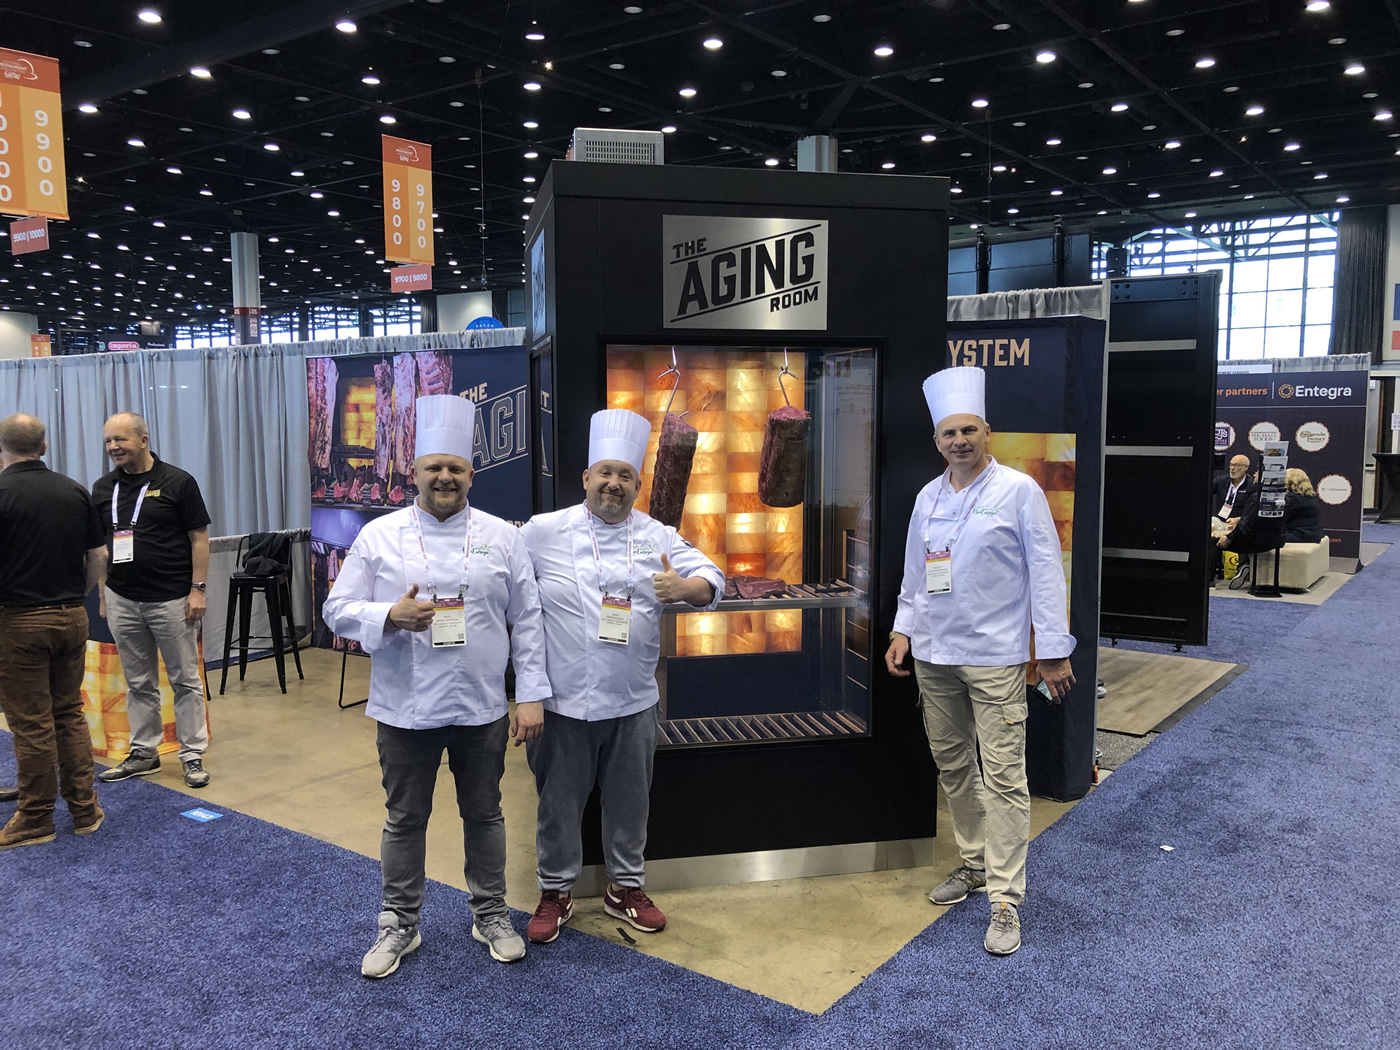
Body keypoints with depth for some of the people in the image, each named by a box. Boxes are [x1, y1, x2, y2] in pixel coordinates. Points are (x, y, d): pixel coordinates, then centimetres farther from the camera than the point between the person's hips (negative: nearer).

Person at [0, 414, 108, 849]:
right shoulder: (75, 491, 4)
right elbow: (98, 557, 7)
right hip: (72, 618, 5)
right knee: (70, 714, 14)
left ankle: (36, 820, 13)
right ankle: (84, 810, 17)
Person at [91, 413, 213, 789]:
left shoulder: (178, 482, -6)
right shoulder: (104, 488, 7)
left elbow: (199, 538, -5)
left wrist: (197, 589, -10)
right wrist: (103, 594, 9)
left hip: (171, 599, -4)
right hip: (122, 601, 4)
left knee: (185, 680, 3)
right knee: (138, 683, 13)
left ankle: (193, 755, 11)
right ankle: (144, 753, 24)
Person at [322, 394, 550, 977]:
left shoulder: (502, 537, 0)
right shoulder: (379, 536, -2)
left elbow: (526, 619, 1)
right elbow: (338, 610, -1)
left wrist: (530, 694, -4)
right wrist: (391, 616, -20)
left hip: (482, 707, 1)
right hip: (406, 707, 0)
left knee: (484, 814, 15)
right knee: (405, 818, 12)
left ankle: (490, 913, 34)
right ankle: (399, 923, 31)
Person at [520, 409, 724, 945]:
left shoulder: (659, 538, 4)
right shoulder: (543, 532, -2)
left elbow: (710, 579, 1)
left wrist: (684, 587, -22)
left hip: (633, 701, 2)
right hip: (562, 699, -2)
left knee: (629, 800, 15)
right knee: (559, 801, 11)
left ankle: (626, 887, 34)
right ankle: (555, 892, 30)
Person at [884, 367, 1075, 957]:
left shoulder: (1019, 491, -6)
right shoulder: (928, 497, 10)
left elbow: (1045, 572, -7)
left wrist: (1053, 650, -9)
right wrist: (903, 630, 10)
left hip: (994, 658, -6)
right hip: (933, 655, 6)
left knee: (1003, 777, -5)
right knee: (952, 766, 15)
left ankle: (1005, 900, 2)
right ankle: (974, 863, 32)